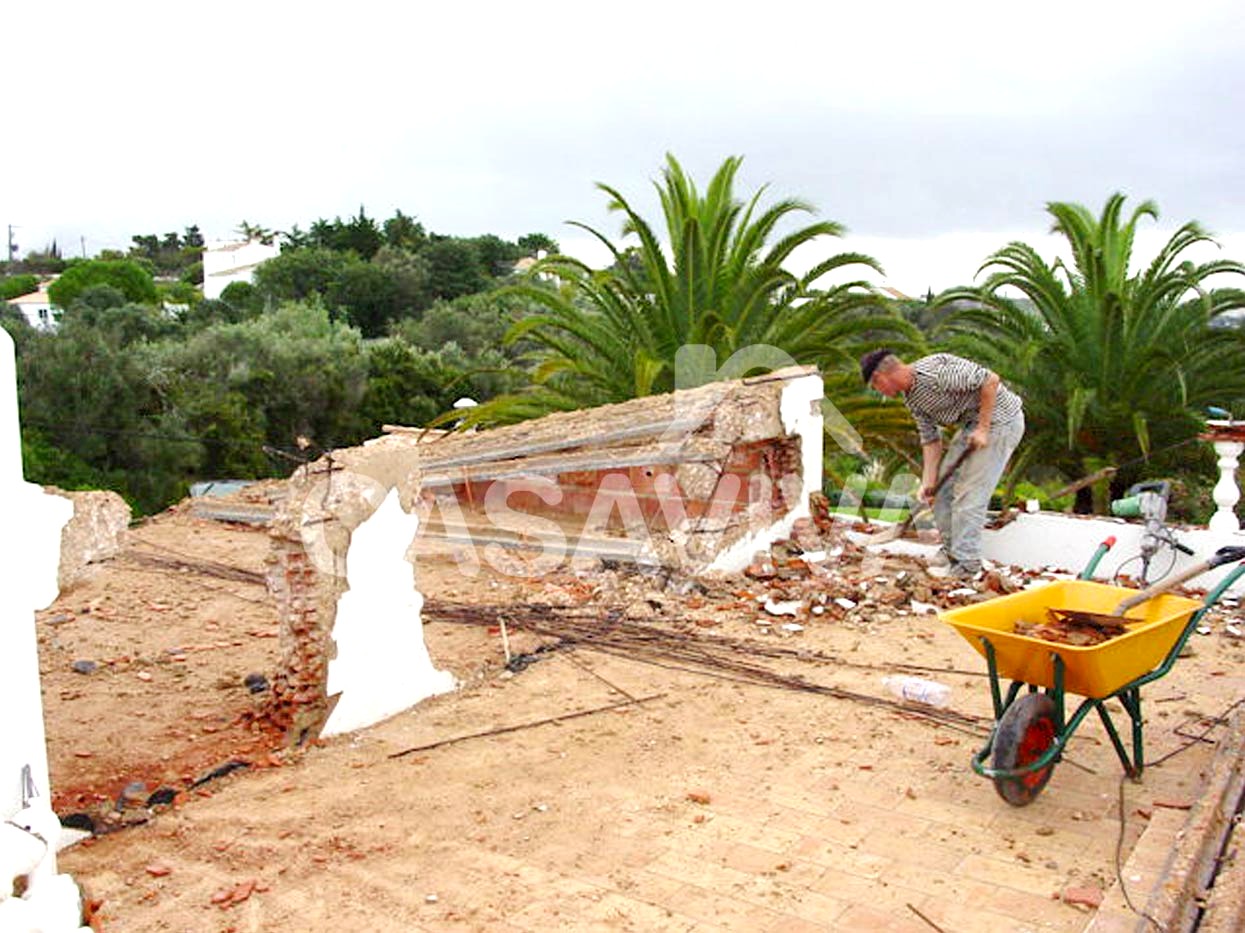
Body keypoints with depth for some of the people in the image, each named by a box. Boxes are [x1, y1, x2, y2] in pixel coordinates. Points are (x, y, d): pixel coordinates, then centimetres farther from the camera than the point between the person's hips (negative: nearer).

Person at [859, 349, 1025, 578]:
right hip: (971, 423, 9)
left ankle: (966, 563, -1)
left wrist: (983, 428, -22)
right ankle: (951, 548, 24)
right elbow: (930, 439, 6)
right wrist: (928, 481, -2)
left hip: (999, 420, -9)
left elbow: (991, 380, -26)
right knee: (944, 486, 11)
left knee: (969, 493, -10)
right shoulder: (912, 399, 3)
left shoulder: (935, 371, -27)